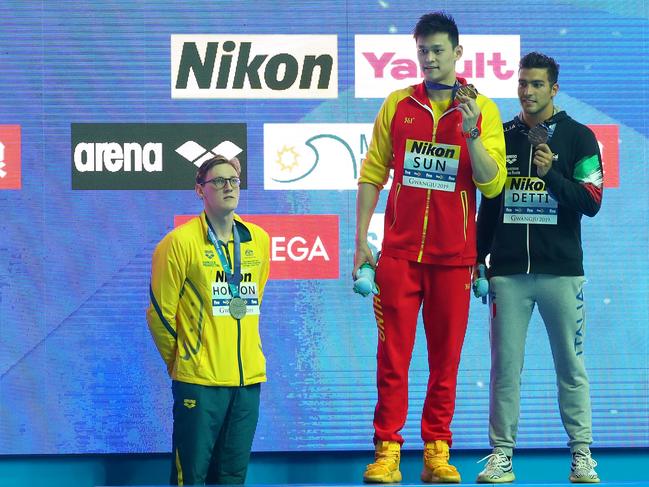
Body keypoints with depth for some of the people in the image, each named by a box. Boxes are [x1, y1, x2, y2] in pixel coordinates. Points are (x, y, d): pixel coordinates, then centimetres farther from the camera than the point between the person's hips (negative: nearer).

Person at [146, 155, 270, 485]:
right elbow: (160, 312, -1)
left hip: (248, 378, 5)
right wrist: (180, 361, 8)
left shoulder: (259, 240, 8)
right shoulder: (181, 242, -7)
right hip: (198, 381, -5)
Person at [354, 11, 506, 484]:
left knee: (446, 358, 4)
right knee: (393, 355, -2)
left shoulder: (482, 109, 2)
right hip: (400, 251, 1)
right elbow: (373, 173, 9)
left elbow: (492, 184, -4)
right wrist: (361, 240, 3)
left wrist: (470, 132, -18)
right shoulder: (398, 104, 6)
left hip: (453, 255, 0)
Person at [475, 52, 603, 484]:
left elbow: (592, 202, -5)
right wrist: (476, 259, 12)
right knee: (505, 367, 1)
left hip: (561, 271, -2)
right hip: (508, 272, 2)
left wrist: (552, 173, -18)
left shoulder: (578, 137, 3)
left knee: (571, 367, 1)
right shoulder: (503, 137, 11)